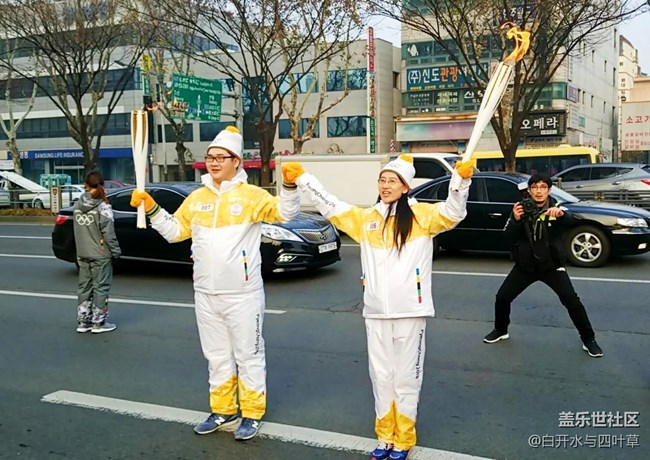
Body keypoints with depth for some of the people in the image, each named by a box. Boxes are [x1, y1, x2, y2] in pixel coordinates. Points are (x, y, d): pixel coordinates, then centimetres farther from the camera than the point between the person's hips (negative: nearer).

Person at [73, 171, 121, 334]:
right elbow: (108, 232, -15)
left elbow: (76, 229, 7)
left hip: (82, 254, 6)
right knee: (101, 287, 3)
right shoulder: (103, 206, -14)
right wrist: (116, 251, -5)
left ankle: (83, 322, 19)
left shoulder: (78, 205, 3)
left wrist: (80, 249, 15)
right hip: (100, 255, -6)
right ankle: (99, 323, 8)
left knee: (84, 286, 13)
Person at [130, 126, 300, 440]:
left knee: (249, 355, 5)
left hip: (243, 294, -5)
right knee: (217, 356, 17)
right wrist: (152, 209, 4)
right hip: (205, 294, 6)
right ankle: (222, 411, 32)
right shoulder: (196, 199, 9)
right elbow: (174, 231, 15)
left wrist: (290, 186, -32)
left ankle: (252, 414, 19)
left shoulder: (251, 195, -7)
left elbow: (285, 213, -16)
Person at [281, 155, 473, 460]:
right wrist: (301, 179, 8)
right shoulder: (365, 218, 12)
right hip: (375, 312, 4)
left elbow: (453, 212, -12)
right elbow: (331, 208, 13)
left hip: (410, 311, -4)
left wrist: (462, 180, -29)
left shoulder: (421, 215, 0)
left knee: (406, 378, 6)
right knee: (381, 376, 12)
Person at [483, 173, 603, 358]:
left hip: (551, 265, -2)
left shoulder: (557, 208, -11)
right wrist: (516, 219, -36)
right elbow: (510, 235, -15)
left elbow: (568, 219, -34)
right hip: (525, 265, 2)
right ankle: (501, 330, 28)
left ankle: (588, 340, 4)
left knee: (572, 301, -13)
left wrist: (560, 213, -58)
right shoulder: (522, 208, -5)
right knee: (502, 297, 2)